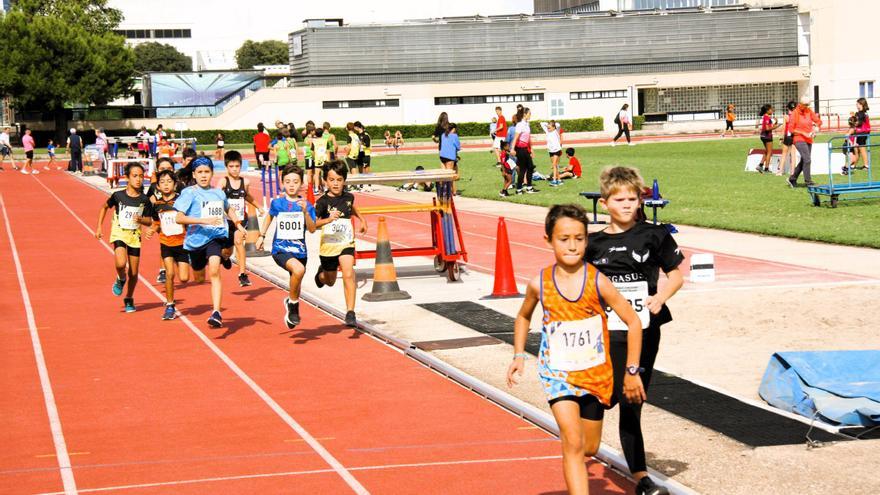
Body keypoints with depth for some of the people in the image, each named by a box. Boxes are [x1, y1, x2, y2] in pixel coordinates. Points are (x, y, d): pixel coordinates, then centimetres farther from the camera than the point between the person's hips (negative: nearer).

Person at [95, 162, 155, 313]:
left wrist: (140, 219, -19)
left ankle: (129, 299, 29)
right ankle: (120, 280, 8)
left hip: (135, 236, 2)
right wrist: (99, 227, 8)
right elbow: (104, 207, 11)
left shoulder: (144, 200, -5)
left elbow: (149, 221, 3)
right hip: (119, 233, -2)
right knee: (121, 264, -27)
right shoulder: (118, 196, -7)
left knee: (133, 273, 6)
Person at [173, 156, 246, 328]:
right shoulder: (189, 193, -5)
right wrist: (204, 220, -26)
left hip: (216, 237, 0)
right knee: (199, 278, 17)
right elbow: (179, 218, -16)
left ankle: (216, 313, -29)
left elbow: (228, 209, 30)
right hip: (196, 239, 0)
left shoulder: (219, 193, 8)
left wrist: (238, 224, 14)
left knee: (214, 271, -24)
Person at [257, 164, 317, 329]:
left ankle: (292, 307, 48)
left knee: (296, 282, 17)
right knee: (299, 269, -31)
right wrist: (262, 235, 21)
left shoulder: (306, 205, -4)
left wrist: (305, 211, -26)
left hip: (299, 250, 3)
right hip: (280, 249, -3)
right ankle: (293, 303, -9)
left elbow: (312, 229, -13)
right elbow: (270, 216, 20)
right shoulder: (277, 203, -2)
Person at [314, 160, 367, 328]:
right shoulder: (323, 202, -14)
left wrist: (361, 219, 29)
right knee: (330, 281, 18)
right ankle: (321, 274, 57)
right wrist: (328, 220, -38)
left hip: (346, 243, 1)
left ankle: (350, 313, -17)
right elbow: (312, 224, -24)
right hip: (328, 245, -1)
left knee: (348, 275, -20)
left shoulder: (348, 197, 0)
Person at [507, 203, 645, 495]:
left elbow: (633, 321, -7)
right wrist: (519, 356, 5)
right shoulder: (540, 284, -8)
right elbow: (523, 317, 14)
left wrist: (632, 371, -5)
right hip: (557, 372, -1)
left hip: (595, 373, 1)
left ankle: (573, 470, 51)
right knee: (573, 443, -18)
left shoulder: (597, 282, -14)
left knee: (589, 448, 15)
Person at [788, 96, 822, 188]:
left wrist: (816, 128, -12)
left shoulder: (809, 111, 8)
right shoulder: (794, 113, -6)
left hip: (808, 140, 7)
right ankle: (808, 181, -13)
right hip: (799, 140, -7)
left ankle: (792, 179, 23)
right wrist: (804, 134, -13)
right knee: (807, 160, -17)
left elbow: (818, 121, 9)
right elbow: (791, 129, -7)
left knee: (803, 161, 11)